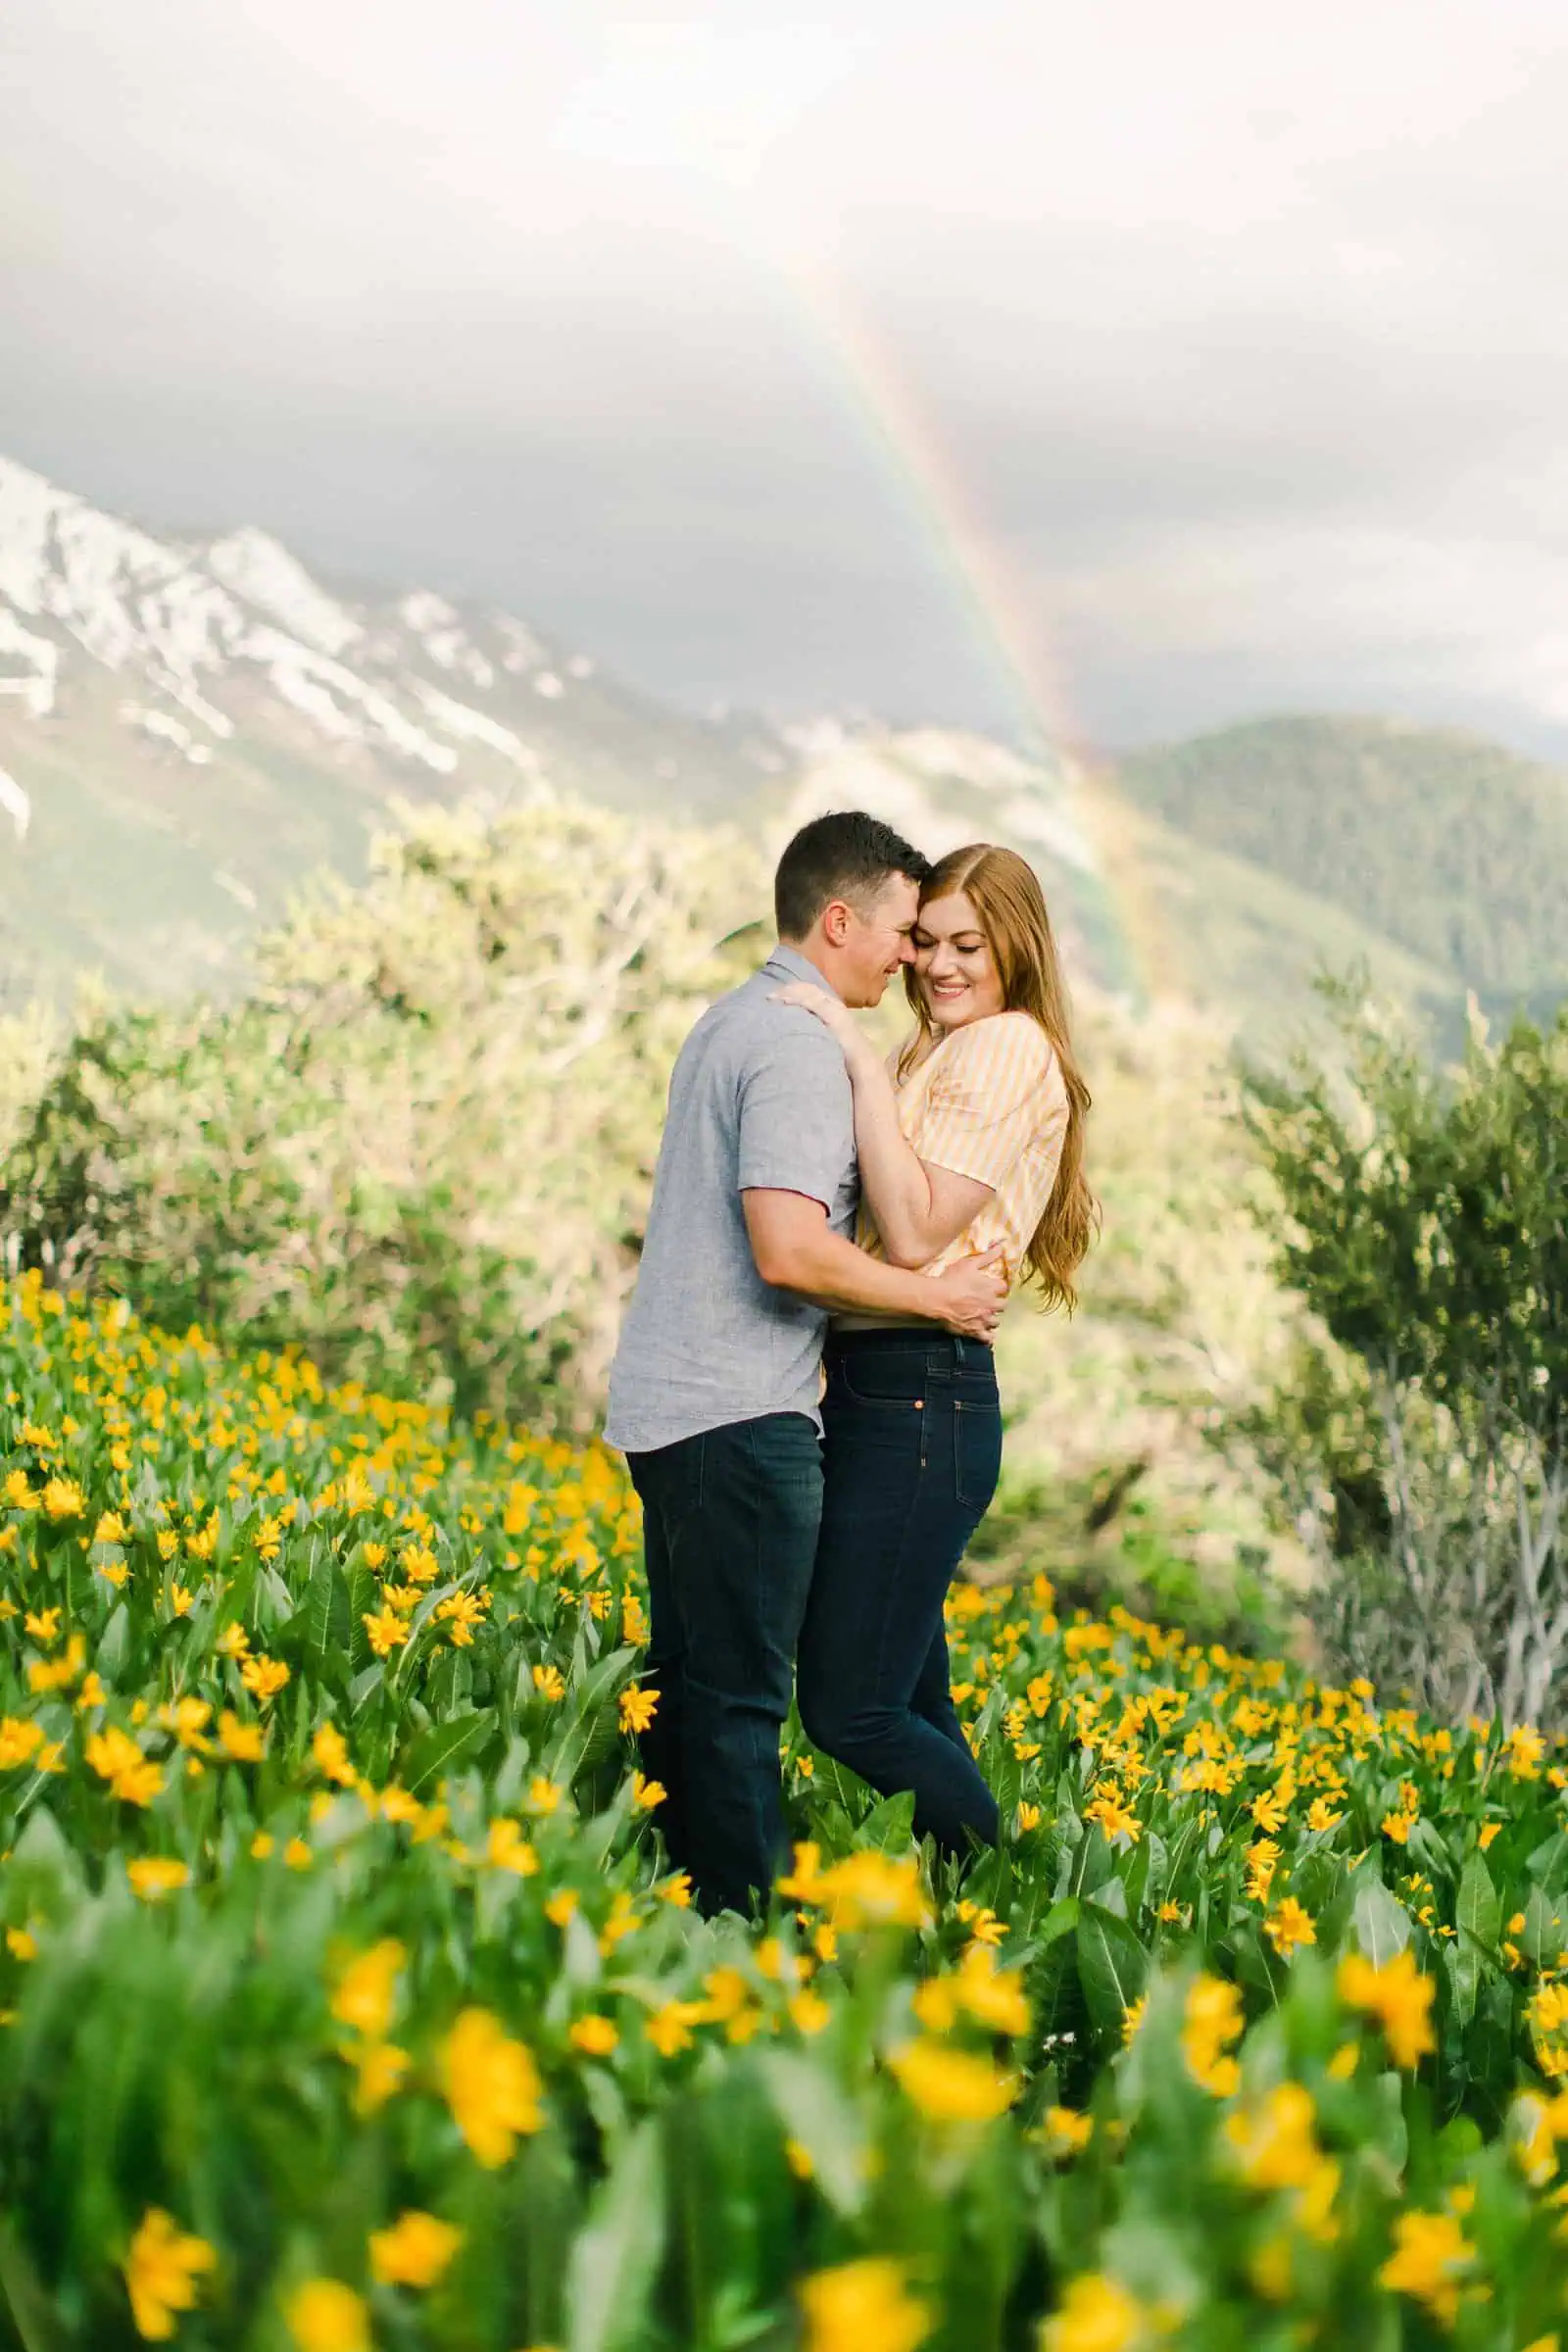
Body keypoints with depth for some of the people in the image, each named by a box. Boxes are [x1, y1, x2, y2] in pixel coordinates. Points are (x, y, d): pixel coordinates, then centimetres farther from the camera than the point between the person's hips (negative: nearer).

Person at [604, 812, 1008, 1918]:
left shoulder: (731, 1022, 17)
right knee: (738, 1697, -7)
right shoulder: (801, 1047, -14)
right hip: (739, 1414, -10)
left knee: (688, 1684, 13)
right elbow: (790, 1253, -24)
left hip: (668, 1401, 10)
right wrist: (942, 1297, -11)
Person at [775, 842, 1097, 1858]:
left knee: (852, 1712, -7)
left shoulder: (1007, 1047, -9)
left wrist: (862, 1058, -19)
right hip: (876, 1391, 10)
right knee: (915, 1709, 12)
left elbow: (915, 1234, -20)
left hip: (922, 1401, -10)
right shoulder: (939, 1051, 21)